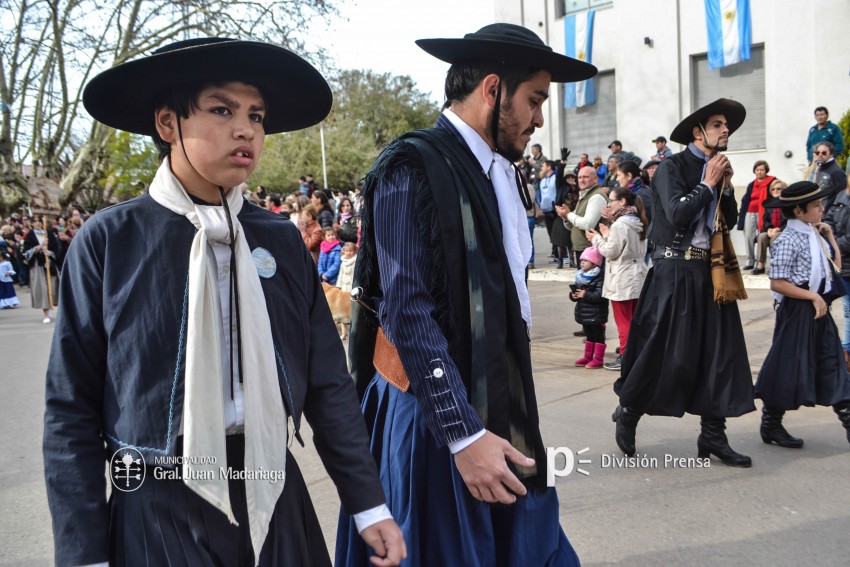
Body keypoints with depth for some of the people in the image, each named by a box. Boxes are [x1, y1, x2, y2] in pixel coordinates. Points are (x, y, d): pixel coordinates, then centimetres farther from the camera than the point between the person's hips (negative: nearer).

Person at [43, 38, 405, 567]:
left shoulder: (282, 238, 1)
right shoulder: (109, 239, -7)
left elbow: (326, 381, 3)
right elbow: (72, 409, -5)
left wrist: (369, 503, 4)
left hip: (274, 497, 3)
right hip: (159, 507, -3)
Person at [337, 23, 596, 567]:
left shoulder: (502, 172, 10)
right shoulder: (414, 169, -14)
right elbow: (408, 311, -19)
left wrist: (515, 409, 14)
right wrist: (463, 433, -21)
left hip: (503, 403, 7)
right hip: (439, 413, -7)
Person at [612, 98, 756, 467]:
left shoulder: (718, 170, 15)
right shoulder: (672, 167, -7)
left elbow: (730, 221, 16)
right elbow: (677, 215, -20)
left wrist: (726, 187, 2)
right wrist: (707, 184, -10)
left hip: (710, 270, 7)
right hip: (675, 271, -7)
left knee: (719, 351, 5)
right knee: (664, 352, -4)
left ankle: (713, 436, 14)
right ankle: (627, 412, 19)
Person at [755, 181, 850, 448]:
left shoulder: (813, 235, 10)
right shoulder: (788, 240, -15)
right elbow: (777, 283, -19)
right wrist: (813, 296, -19)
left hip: (819, 310, 8)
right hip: (798, 311, -8)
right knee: (788, 369, 1)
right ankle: (770, 425, 15)